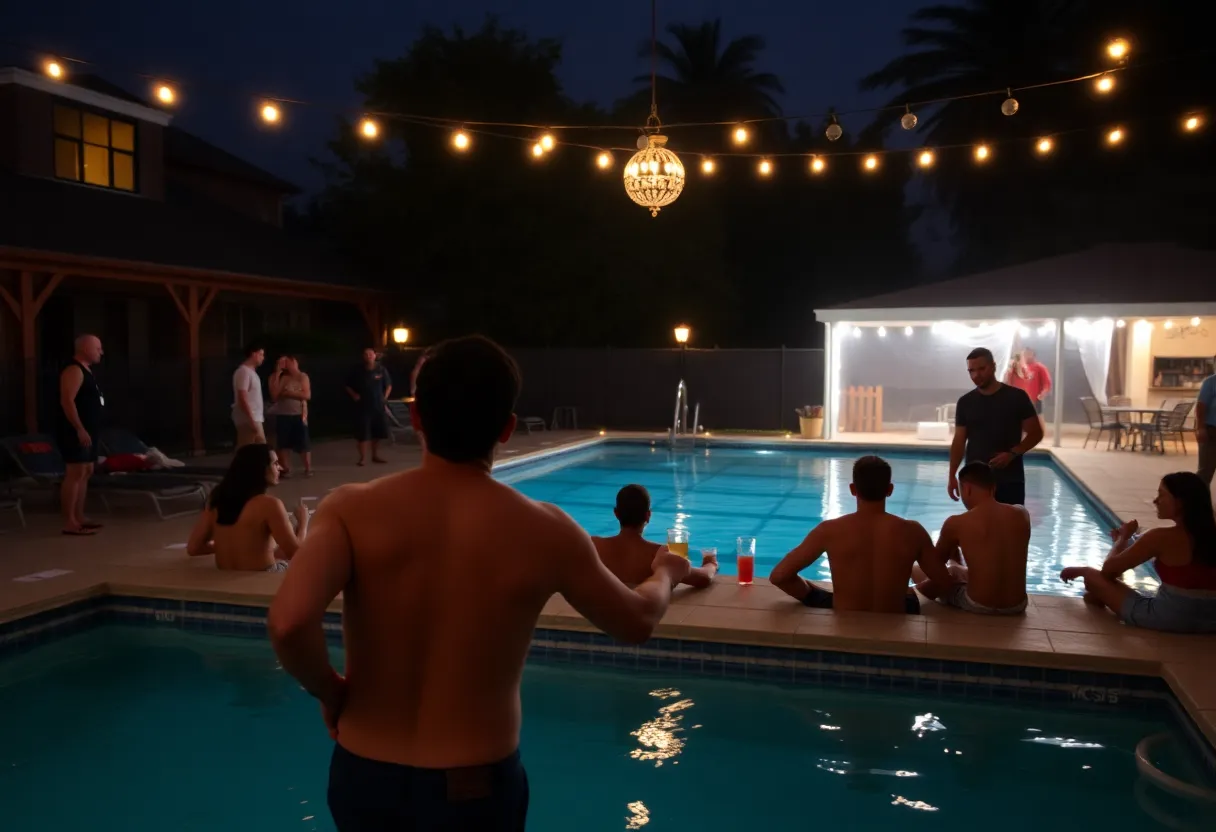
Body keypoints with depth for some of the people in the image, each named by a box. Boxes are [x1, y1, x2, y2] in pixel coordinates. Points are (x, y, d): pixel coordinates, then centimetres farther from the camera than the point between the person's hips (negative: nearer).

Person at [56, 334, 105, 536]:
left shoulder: (86, 370, 19)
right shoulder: (74, 370, -13)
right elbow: (67, 401, -22)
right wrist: (79, 429, -25)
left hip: (87, 431, 11)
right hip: (76, 432, -11)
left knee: (86, 473, 13)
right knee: (75, 474, -12)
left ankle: (79, 517, 19)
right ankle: (69, 522, -12)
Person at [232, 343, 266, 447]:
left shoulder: (251, 372, 17)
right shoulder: (244, 372, -14)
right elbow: (242, 398, -21)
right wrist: (251, 420, -24)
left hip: (255, 419, 10)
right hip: (248, 420, -10)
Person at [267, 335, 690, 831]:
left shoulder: (352, 509, -15)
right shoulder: (544, 531, -13)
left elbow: (288, 623, -29)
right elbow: (637, 623, 1)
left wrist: (329, 692, -8)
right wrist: (666, 572, 23)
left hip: (362, 777, 2)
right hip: (476, 788, -1)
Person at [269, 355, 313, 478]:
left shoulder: (302, 377, 1)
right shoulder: (277, 377, 3)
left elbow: (307, 395, -9)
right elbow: (274, 395, -11)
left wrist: (288, 393, -12)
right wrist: (277, 374, -11)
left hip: (298, 414, -1)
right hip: (282, 415, 1)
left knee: (303, 443, -1)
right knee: (283, 444, 4)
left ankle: (308, 469, 8)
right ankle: (285, 469, 12)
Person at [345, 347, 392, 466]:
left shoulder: (381, 369, 0)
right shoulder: (358, 371, -4)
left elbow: (389, 385, 13)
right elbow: (348, 386, 7)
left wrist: (385, 397, 2)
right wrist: (354, 395, -8)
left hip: (378, 406, 2)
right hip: (362, 406, -2)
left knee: (378, 432, 9)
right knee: (362, 433, -5)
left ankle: (375, 456, 22)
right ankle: (363, 457, 3)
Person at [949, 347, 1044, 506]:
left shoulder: (1016, 397, -3)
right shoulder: (965, 402, 4)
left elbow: (1036, 433, 0)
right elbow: (959, 441, 6)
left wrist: (1012, 453, -15)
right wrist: (952, 476, -2)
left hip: (1010, 480, -2)